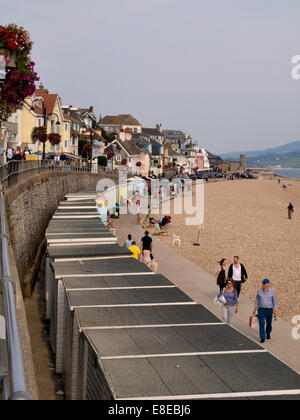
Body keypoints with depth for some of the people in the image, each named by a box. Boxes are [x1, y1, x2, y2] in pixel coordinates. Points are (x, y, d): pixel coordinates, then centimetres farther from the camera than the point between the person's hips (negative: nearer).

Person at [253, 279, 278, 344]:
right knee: (261, 324, -9)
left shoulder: (272, 291, -9)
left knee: (269, 323, 16)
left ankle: (268, 333, 44)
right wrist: (255, 309, 7)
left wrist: (275, 310, -8)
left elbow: (274, 301, -4)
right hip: (261, 310, 1)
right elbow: (257, 300, 6)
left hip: (269, 310, -1)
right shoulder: (260, 290, -3)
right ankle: (262, 338, -3)